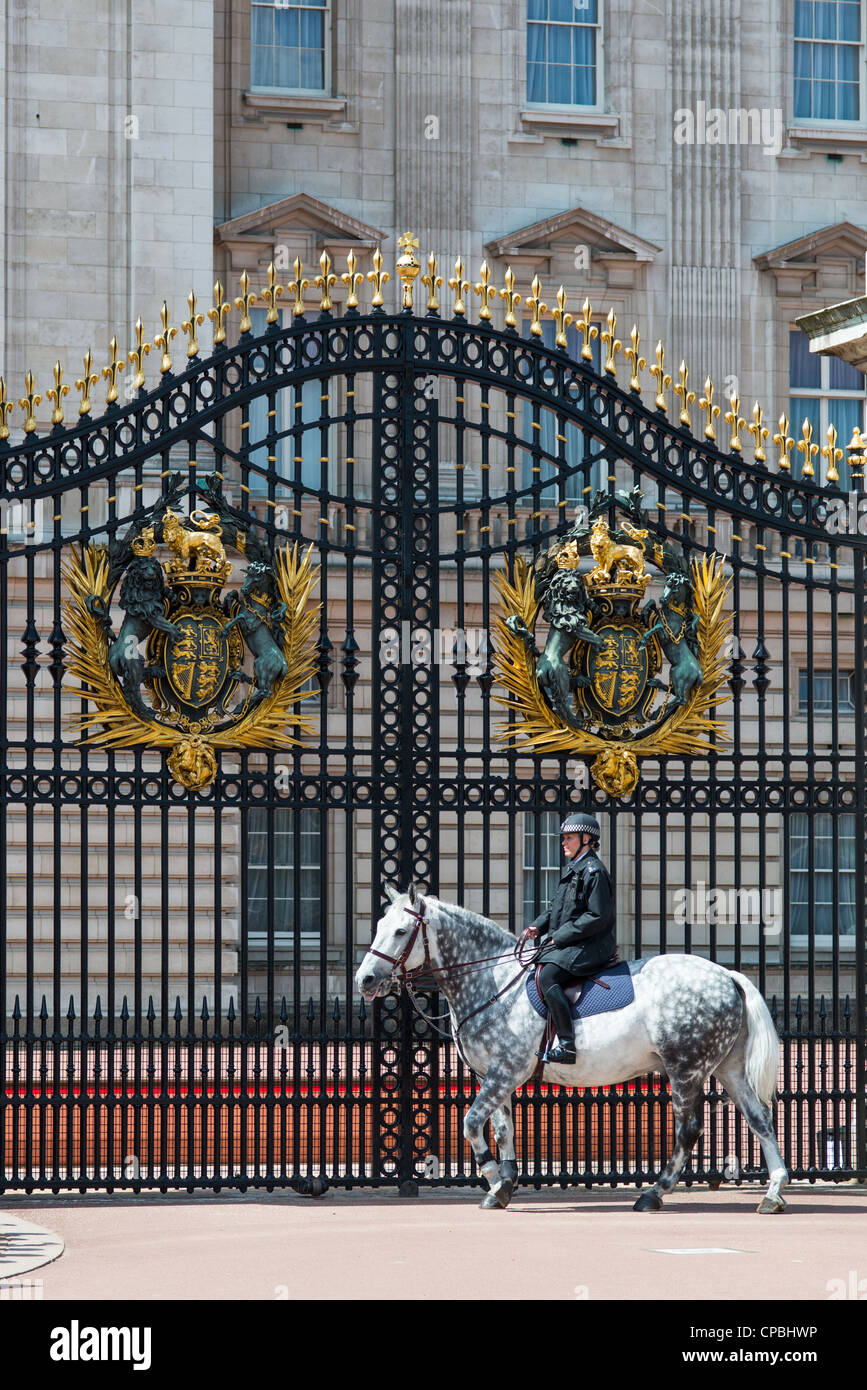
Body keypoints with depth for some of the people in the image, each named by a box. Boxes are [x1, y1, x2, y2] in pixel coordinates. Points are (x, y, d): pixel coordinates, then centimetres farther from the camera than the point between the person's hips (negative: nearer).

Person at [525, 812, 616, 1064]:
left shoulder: (593, 871, -13)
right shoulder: (572, 868, 17)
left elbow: (597, 917, -19)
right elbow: (557, 905, 25)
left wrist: (560, 937, -18)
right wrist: (538, 926, 6)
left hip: (590, 946, -11)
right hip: (568, 943, 11)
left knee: (548, 976, -28)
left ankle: (567, 1046, -31)